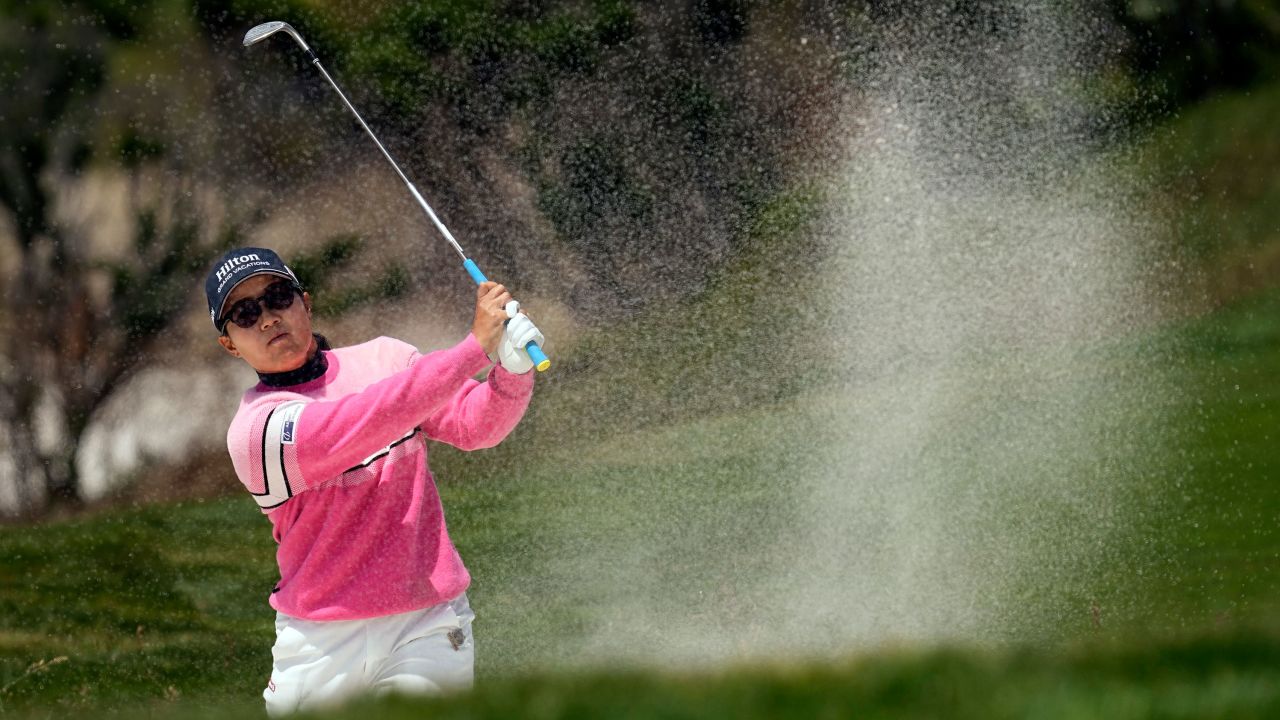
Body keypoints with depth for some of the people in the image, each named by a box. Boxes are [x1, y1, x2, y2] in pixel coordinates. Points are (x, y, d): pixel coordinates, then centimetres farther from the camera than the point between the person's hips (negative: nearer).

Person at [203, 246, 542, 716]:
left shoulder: (385, 359, 5)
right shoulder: (255, 430, -13)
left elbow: (475, 425, -4)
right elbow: (370, 421, -26)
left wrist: (512, 369, -26)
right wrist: (476, 346, -30)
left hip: (428, 624, 2)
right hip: (321, 642, -2)